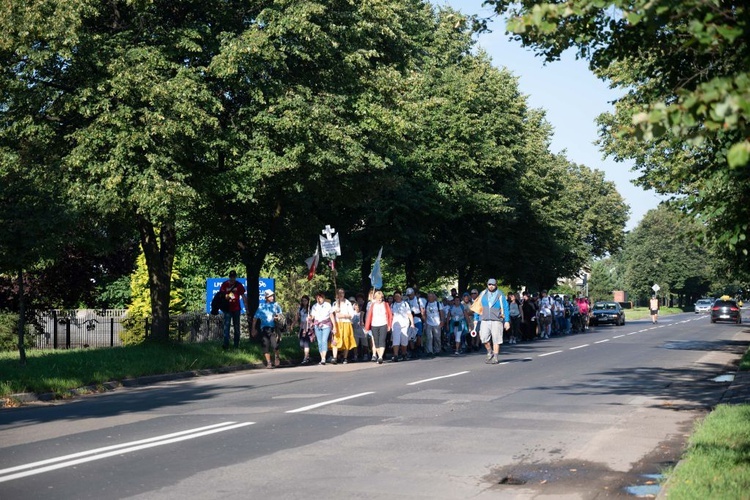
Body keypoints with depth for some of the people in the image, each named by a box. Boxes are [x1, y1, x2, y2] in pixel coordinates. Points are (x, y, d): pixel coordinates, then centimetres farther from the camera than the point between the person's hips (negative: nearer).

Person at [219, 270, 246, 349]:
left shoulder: (238, 285, 2)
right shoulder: (224, 284, 1)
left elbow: (243, 296, 5)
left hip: (236, 308, 1)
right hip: (227, 308, -1)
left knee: (236, 326, 8)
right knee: (226, 325, -9)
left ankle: (236, 344, 15)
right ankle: (226, 344, -12)